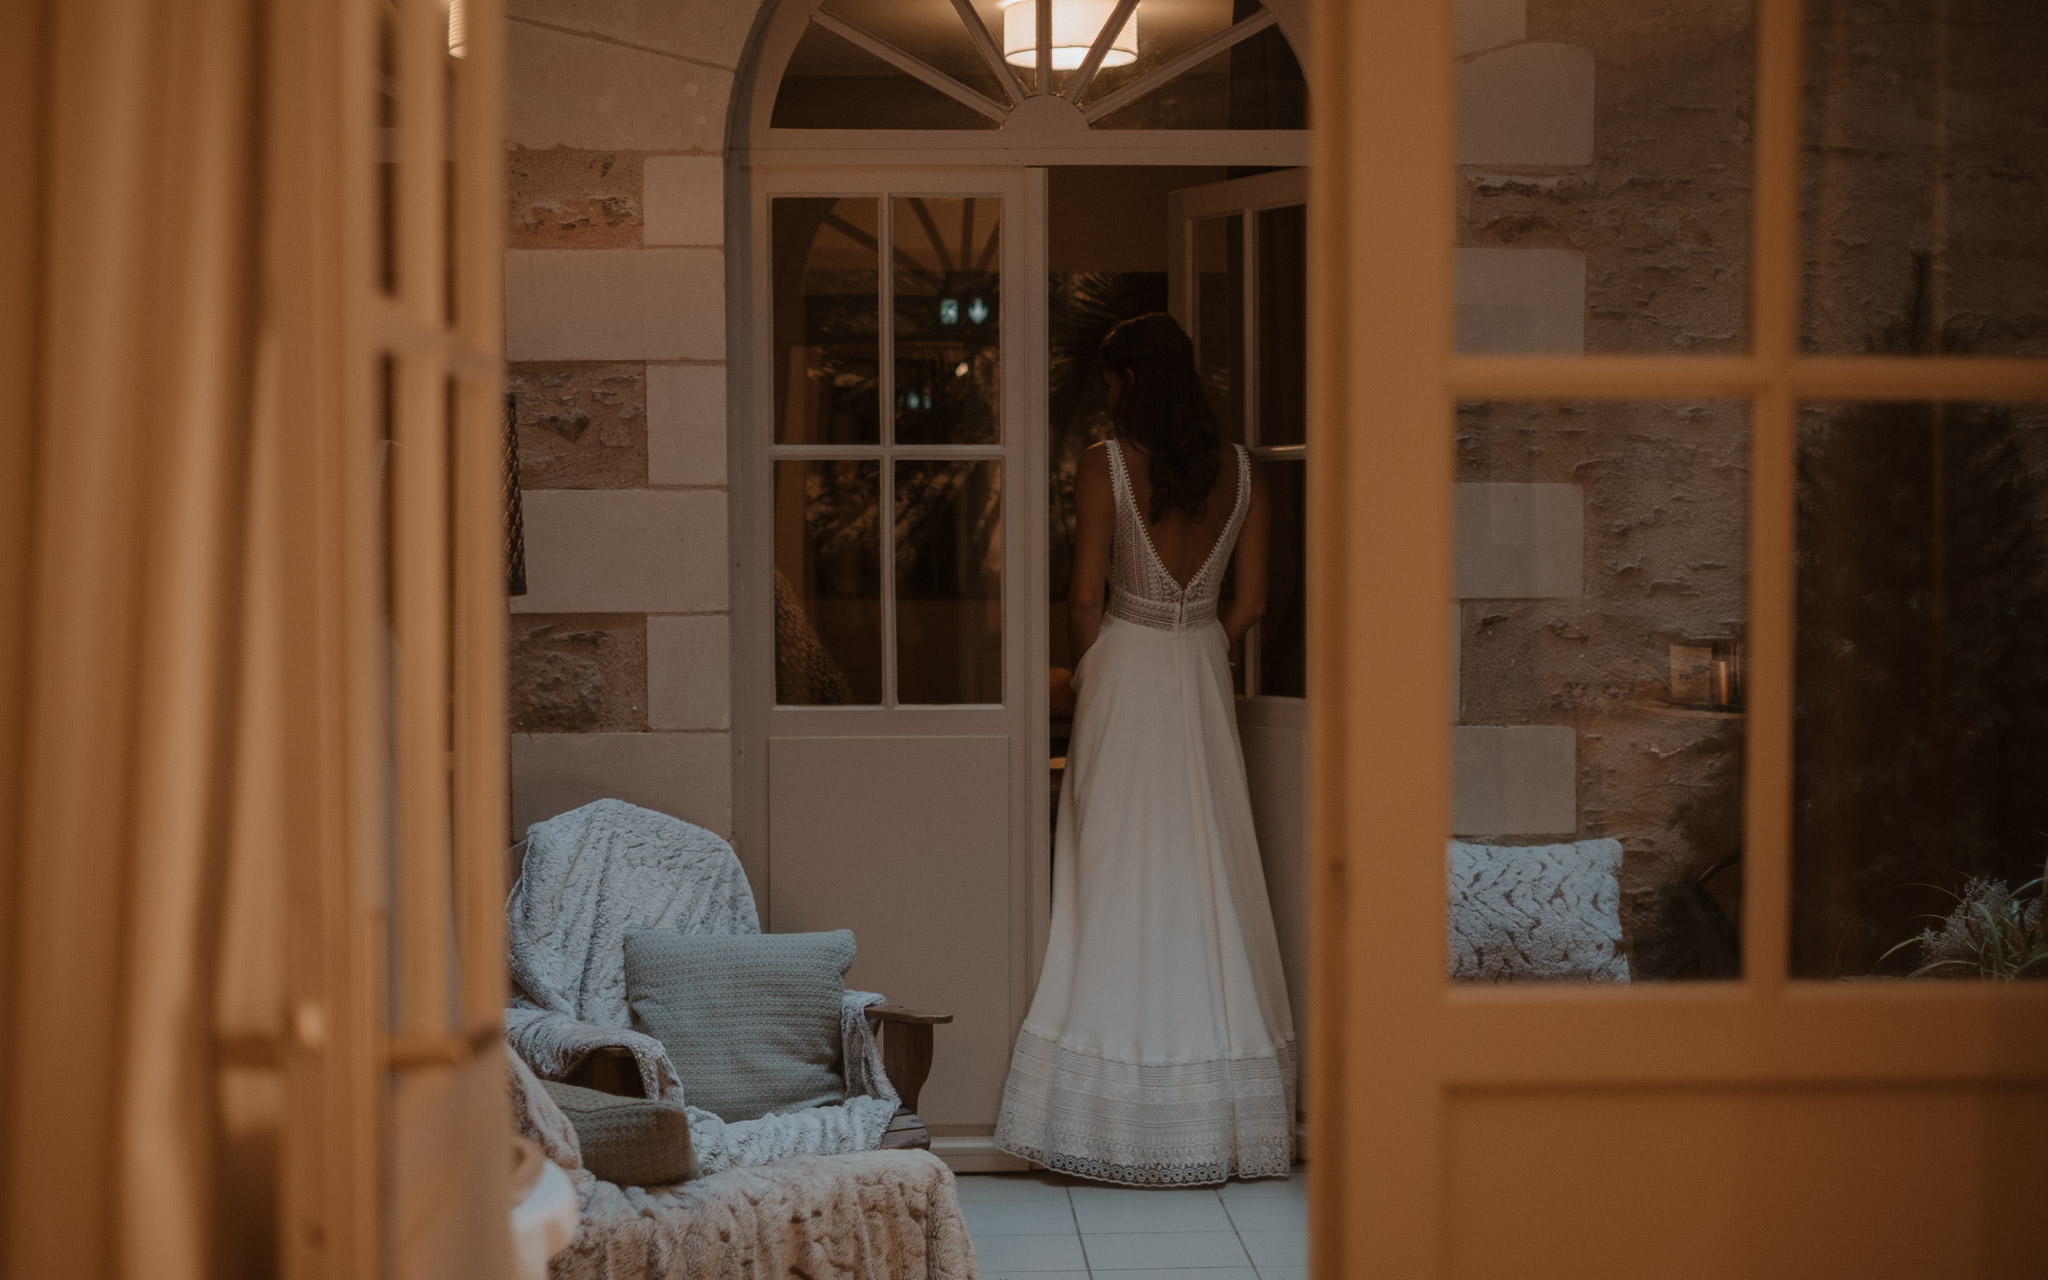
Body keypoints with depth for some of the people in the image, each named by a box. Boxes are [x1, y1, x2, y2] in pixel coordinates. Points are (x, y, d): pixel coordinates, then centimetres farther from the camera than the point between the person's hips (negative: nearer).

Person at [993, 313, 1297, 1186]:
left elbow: (1087, 597, -9)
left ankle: (1125, 1121, 3)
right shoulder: (1239, 469, 4)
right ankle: (1218, 1123, 13)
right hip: (1204, 680, 4)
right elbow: (1250, 601, 5)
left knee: (1119, 888, 1)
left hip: (1126, 674, -4)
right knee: (1210, 884, 9)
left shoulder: (1106, 465, -9)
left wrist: (1089, 671, 8)